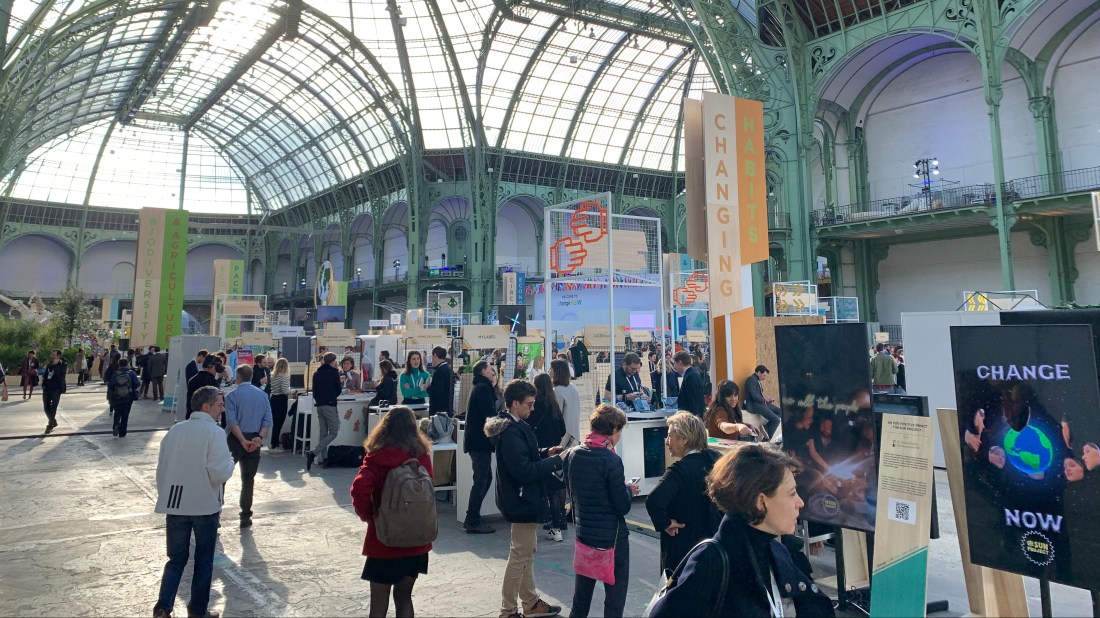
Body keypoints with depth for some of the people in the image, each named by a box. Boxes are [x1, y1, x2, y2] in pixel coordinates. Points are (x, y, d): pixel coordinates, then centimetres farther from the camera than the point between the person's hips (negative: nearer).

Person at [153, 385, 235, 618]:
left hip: (175, 504, 4)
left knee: (176, 559, 16)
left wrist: (165, 497, 22)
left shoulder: (175, 430, 4)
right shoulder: (214, 432, -14)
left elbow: (161, 469, 11)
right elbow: (220, 473, -21)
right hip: (205, 506, -4)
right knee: (204, 560, 12)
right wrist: (230, 462, 0)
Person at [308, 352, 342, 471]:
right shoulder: (334, 372, -5)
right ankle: (313, 453, -17)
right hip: (330, 405, -7)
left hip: (318, 405, 7)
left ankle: (322, 457, 10)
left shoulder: (316, 373, 11)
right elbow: (338, 390, 0)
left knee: (322, 432, 12)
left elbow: (314, 391, 13)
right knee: (333, 432, -4)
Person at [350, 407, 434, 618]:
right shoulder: (422, 456, -4)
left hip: (384, 539, -3)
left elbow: (359, 489, -23)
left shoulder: (377, 457, -12)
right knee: (404, 597, 19)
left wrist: (367, 515, -7)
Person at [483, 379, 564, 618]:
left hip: (522, 498, 11)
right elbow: (524, 471, -29)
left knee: (525, 553, 21)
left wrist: (545, 453, 3)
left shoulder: (512, 426, 5)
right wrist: (556, 461, -21)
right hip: (523, 500, -11)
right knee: (520, 556, 3)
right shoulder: (512, 432, -26)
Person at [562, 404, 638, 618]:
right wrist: (629, 490, 3)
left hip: (583, 532, 6)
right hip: (611, 536, -6)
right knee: (615, 593, 9)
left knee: (582, 593, 22)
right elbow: (622, 507, -18)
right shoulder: (611, 461, -21)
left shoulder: (571, 455, -3)